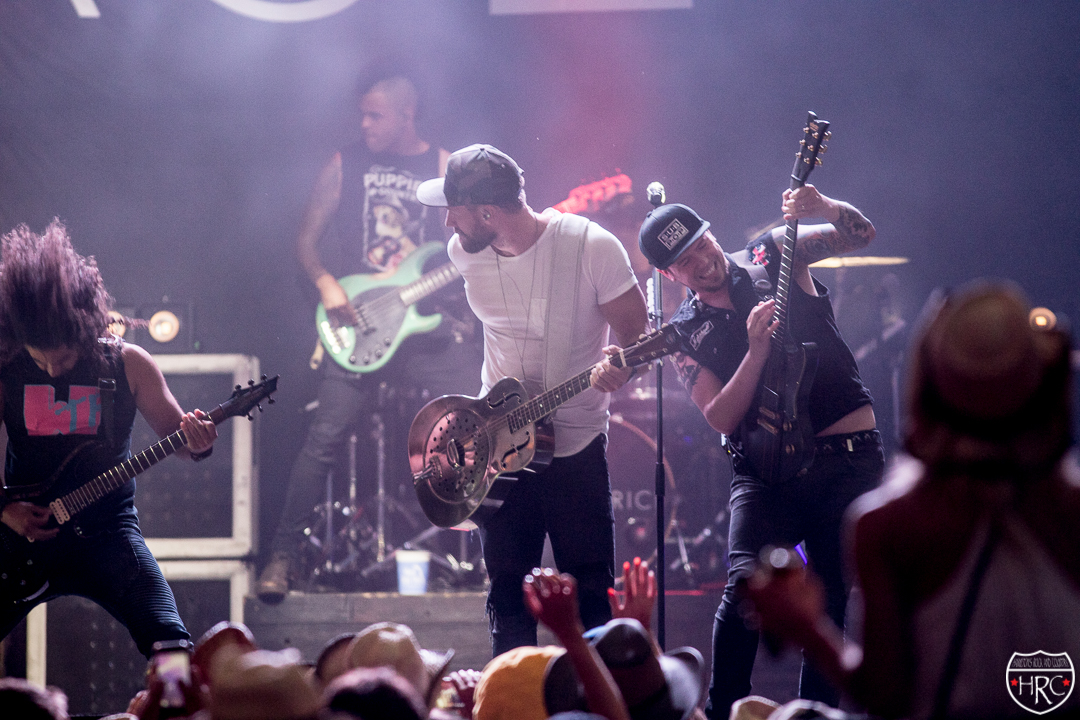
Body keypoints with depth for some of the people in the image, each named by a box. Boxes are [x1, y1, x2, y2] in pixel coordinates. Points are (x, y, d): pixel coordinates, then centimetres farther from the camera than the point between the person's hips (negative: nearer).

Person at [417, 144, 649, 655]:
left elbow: (639, 336, -11)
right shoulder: (466, 252, -3)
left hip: (577, 444, -4)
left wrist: (619, 363, -33)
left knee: (588, 595, 0)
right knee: (507, 592, 6)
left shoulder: (592, 248, -18)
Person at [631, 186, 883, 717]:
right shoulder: (686, 335, 4)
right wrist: (756, 350, -18)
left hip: (851, 460, 0)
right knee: (746, 585, -21)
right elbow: (721, 418, -7)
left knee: (832, 602, 2)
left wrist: (823, 209, -24)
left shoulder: (771, 256, 5)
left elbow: (860, 234, -4)